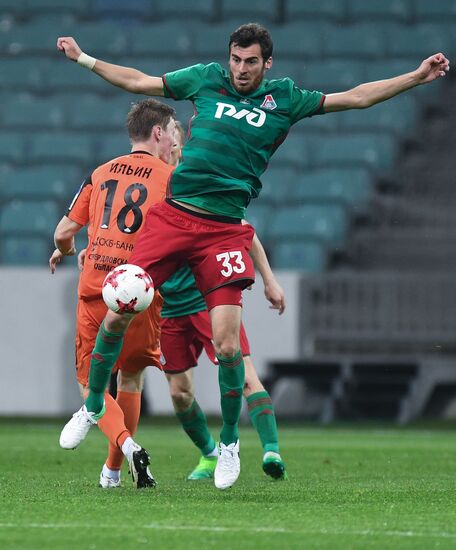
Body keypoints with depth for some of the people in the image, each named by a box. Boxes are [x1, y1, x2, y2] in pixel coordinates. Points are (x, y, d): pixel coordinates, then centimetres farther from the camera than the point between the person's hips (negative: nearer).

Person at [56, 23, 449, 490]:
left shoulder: (283, 99, 8)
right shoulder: (206, 79, 10)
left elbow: (355, 97, 10)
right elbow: (138, 82, 19)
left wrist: (418, 76, 6)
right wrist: (83, 59, 20)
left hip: (224, 232, -1)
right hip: (172, 217, 1)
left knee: (227, 345, -11)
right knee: (115, 317, -4)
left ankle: (229, 442, 10)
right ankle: (92, 407, 21)